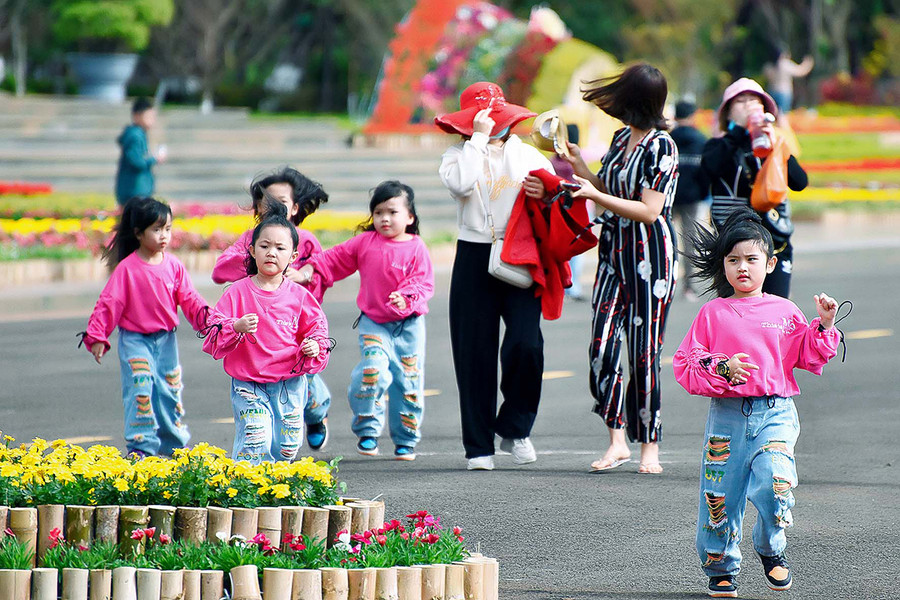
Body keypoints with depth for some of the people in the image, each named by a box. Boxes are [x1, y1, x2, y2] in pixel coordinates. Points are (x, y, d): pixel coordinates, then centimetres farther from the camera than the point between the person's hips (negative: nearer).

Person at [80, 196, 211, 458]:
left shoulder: (174, 266, 0)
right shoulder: (127, 268, -12)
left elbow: (189, 298, 3)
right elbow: (109, 303, -10)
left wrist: (206, 317, -14)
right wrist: (97, 336, -13)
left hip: (166, 339, 4)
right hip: (135, 340, -4)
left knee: (170, 389, 10)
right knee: (140, 389, -14)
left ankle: (173, 444, 24)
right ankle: (141, 445, -9)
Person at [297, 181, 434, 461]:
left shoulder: (416, 248, -6)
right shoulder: (364, 242, 2)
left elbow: (424, 283, -11)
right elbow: (336, 259, 12)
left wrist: (406, 299, -28)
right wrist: (310, 270, 1)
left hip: (408, 324, 0)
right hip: (373, 322, 0)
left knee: (408, 380, 4)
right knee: (373, 369, -20)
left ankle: (406, 440, 18)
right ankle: (367, 431, -5)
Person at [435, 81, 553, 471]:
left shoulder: (526, 154, 12)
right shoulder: (459, 154, 6)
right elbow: (460, 183, -16)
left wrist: (544, 194, -11)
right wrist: (479, 139, -10)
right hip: (474, 259, 0)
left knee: (525, 344, -15)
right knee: (476, 353, -1)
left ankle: (514, 428, 6)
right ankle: (478, 446, 6)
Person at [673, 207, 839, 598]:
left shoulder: (785, 312, 9)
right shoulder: (713, 313, 6)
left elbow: (809, 358, 13)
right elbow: (686, 365, 3)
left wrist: (824, 325, 0)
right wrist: (723, 369, -12)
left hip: (775, 414, 0)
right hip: (727, 415, 0)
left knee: (773, 485, -20)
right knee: (719, 494, 1)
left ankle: (771, 550, 7)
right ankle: (721, 568, 20)